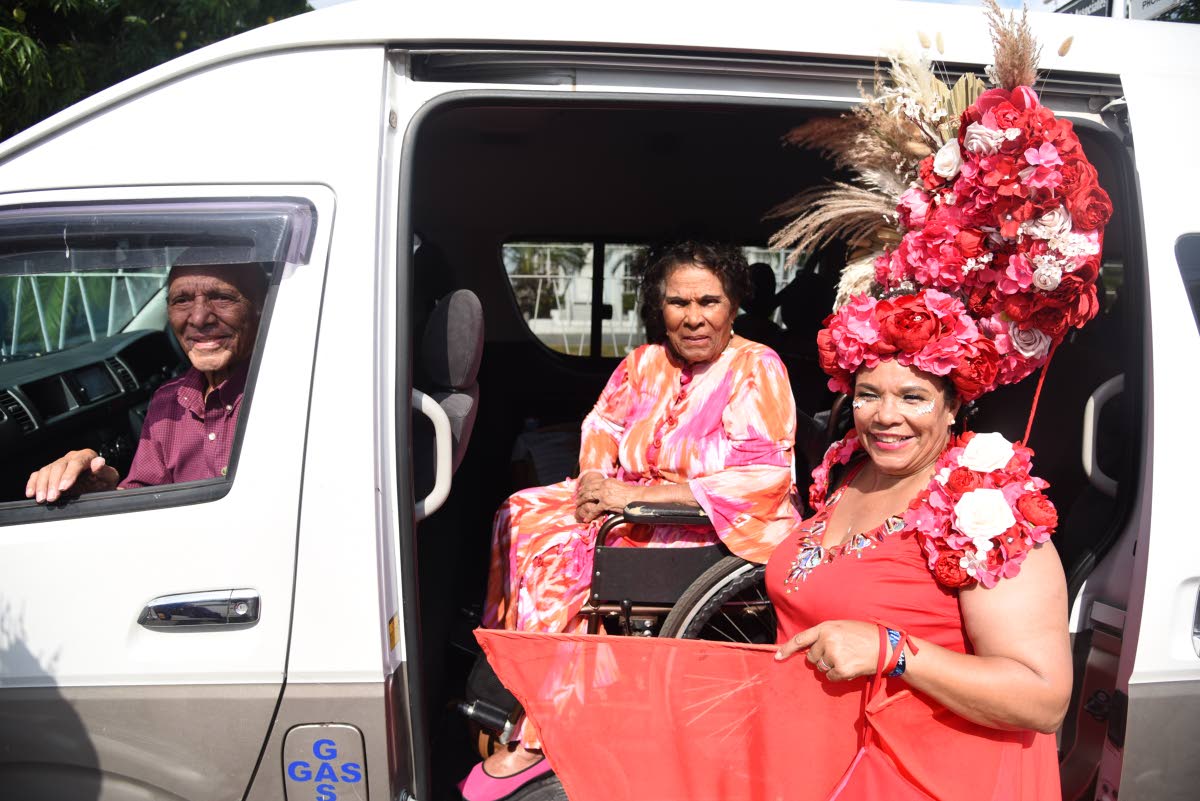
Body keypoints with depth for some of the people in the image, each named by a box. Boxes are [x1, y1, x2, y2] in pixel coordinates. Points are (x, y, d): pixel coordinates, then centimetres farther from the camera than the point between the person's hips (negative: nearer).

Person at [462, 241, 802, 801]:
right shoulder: (644, 364, 10)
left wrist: (637, 494, -23)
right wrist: (596, 483, -16)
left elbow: (765, 476, -19)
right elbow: (599, 435, 10)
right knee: (525, 514, -10)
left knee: (568, 549, -24)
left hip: (726, 527, -7)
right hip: (636, 509, 7)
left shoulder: (757, 368, -9)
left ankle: (536, 738, -16)